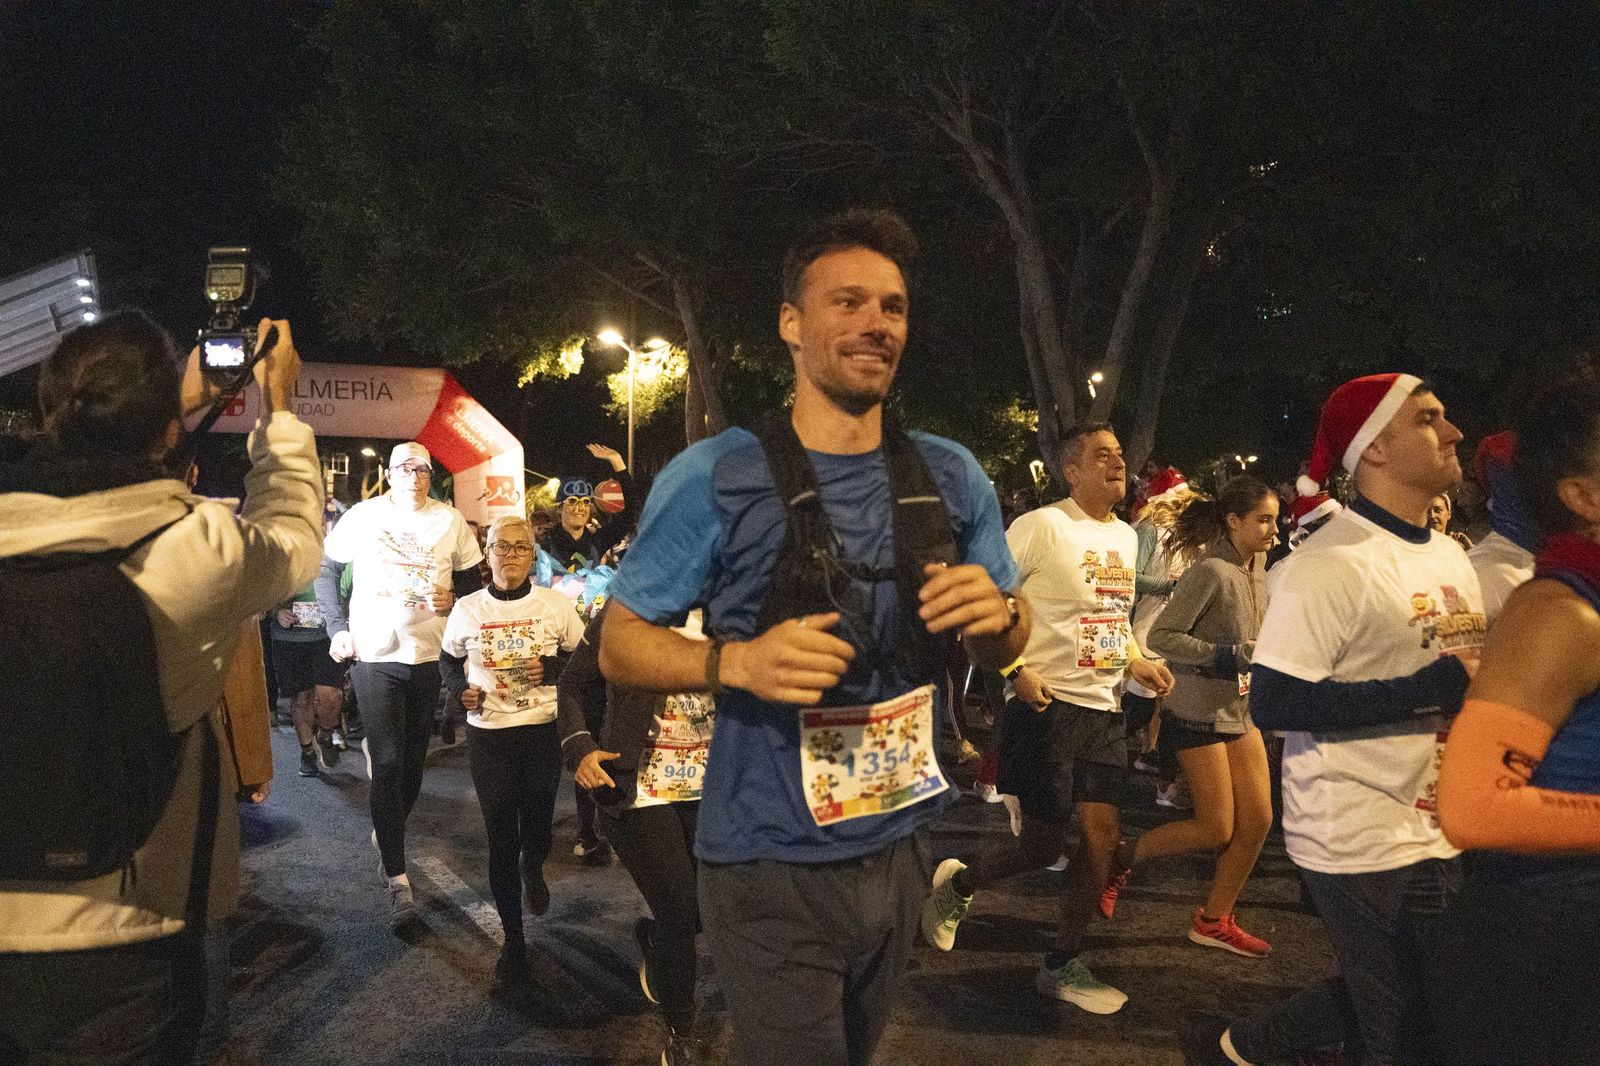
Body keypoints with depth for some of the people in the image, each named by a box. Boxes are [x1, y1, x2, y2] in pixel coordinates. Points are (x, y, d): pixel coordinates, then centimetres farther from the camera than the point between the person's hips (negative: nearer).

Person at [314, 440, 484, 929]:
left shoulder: (450, 521, 2)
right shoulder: (362, 517, -1)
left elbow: (473, 577, 10)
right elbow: (326, 570, 7)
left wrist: (454, 599, -11)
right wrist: (338, 628, -1)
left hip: (428, 655, 3)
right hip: (373, 655, -2)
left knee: (412, 760, 12)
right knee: (388, 763, -7)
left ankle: (387, 831, 38)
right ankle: (397, 878, -4)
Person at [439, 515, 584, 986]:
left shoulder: (555, 605, -4)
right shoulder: (467, 609, -1)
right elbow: (448, 660, 15)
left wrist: (552, 669, -14)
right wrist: (460, 688, -5)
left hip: (544, 733, 0)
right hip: (487, 735, 0)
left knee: (536, 831, 10)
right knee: (501, 839, 3)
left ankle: (533, 870, 49)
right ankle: (513, 939, 17)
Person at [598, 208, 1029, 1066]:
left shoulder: (951, 478, 0)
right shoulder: (715, 478, -13)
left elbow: (1004, 649, 9)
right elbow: (620, 645, -8)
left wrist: (995, 615, -15)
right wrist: (737, 660, -27)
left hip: (899, 850, 6)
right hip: (771, 868, -5)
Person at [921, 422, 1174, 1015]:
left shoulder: (1125, 536, 13)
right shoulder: (1042, 526, -12)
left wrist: (1137, 662, 9)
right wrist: (1016, 670, -19)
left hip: (1102, 707, 7)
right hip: (1046, 704, -7)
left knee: (1103, 837, 4)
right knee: (1044, 844, -2)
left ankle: (1063, 966, 20)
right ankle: (956, 884, 27)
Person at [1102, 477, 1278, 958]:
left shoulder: (1256, 571, 8)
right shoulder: (1211, 572, -18)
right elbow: (1160, 636, -21)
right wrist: (1222, 657, -25)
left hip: (1241, 710, 8)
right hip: (1199, 712, -8)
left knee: (1258, 820, 6)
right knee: (1217, 828, -4)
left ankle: (1214, 921, 21)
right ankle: (1122, 856, 17)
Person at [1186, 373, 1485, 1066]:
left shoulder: (1450, 554, 10)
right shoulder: (1329, 564, -17)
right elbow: (1274, 704, -23)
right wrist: (1435, 687, -23)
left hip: (1438, 834, 8)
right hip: (1362, 844, -8)